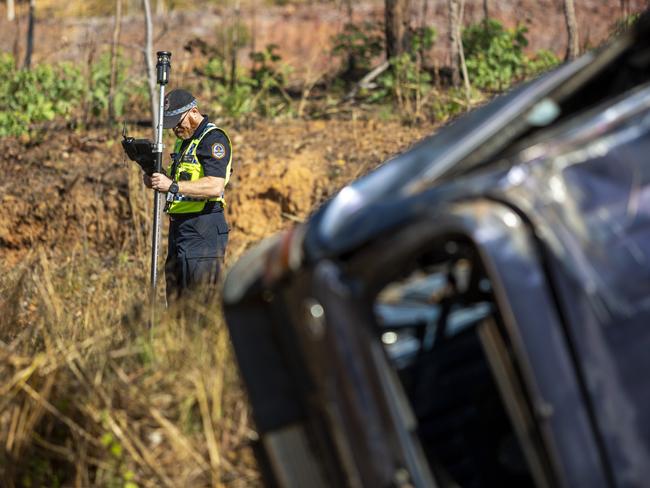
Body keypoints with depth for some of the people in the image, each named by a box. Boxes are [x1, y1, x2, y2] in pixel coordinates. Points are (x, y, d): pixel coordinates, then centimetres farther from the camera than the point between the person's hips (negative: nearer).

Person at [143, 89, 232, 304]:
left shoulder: (213, 139, -11)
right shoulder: (183, 140, 19)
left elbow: (215, 187, -24)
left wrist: (172, 186, -28)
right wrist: (159, 178, 8)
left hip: (203, 232, -10)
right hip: (179, 227, 10)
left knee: (199, 308, -11)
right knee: (175, 302, 12)